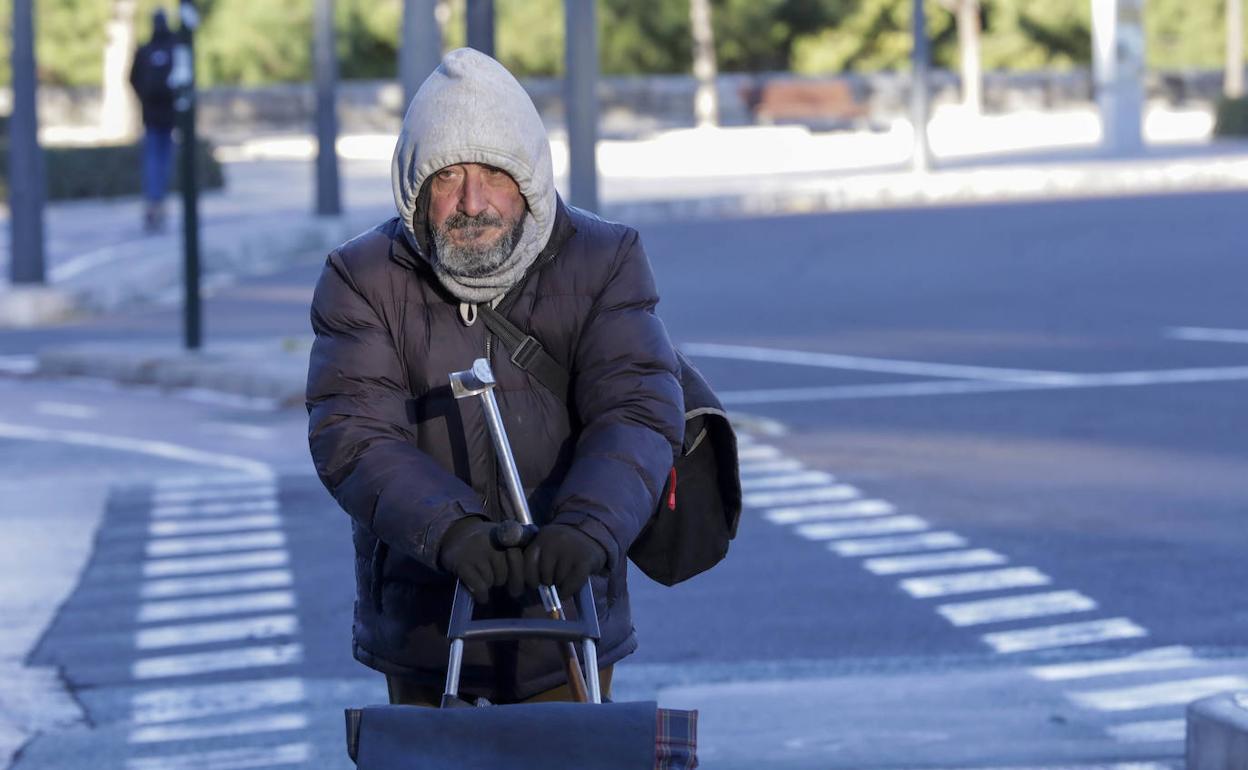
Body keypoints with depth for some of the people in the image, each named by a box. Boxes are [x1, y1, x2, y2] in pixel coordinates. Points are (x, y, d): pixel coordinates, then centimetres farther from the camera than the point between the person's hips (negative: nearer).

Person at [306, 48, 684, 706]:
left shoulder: (604, 264, -5)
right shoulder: (363, 280, -7)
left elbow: (637, 411, -16)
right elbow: (351, 434, -18)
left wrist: (590, 526, -37)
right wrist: (450, 529, -37)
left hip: (565, 619, 0)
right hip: (421, 622, 0)